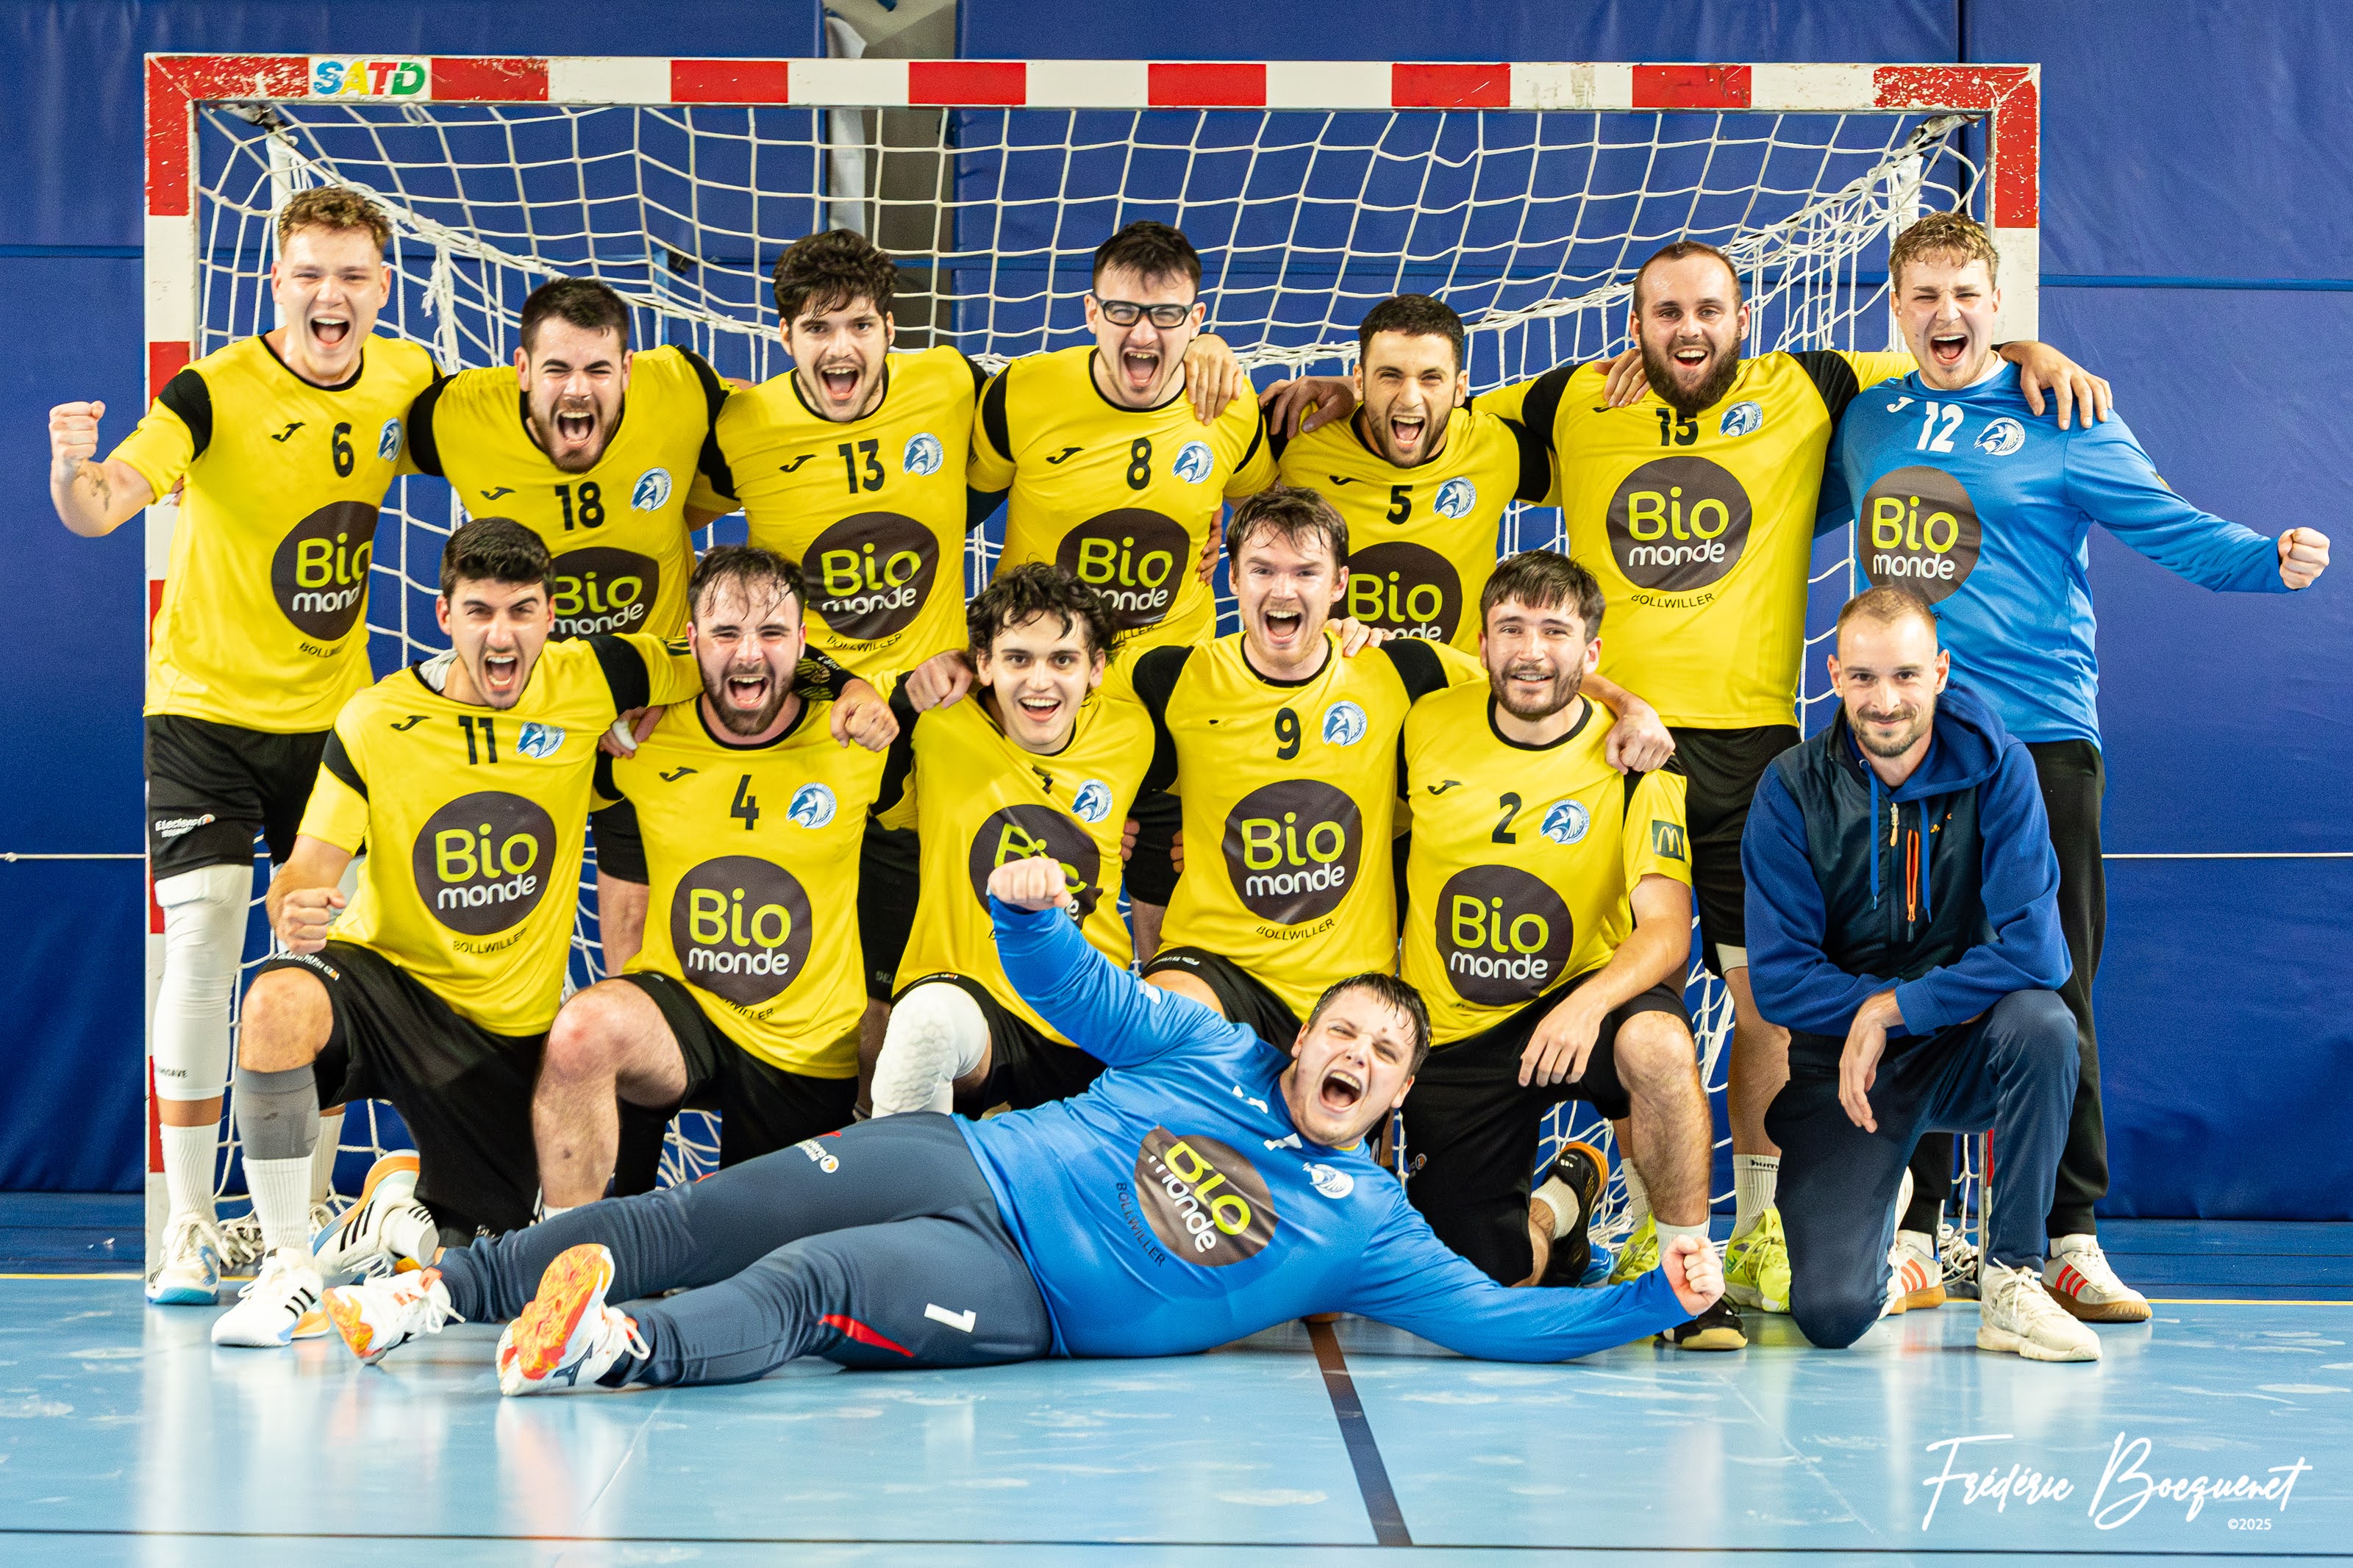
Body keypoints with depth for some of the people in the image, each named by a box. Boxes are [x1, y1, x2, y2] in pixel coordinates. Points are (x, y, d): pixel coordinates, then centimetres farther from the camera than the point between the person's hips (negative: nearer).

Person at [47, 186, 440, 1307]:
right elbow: (104, 505, -32)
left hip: (333, 710, 4)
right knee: (202, 939, -14)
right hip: (206, 702, -4)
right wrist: (75, 470, -54)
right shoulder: (214, 393, -19)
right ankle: (189, 1225, -7)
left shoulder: (406, 380, -4)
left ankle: (303, 1212, 21)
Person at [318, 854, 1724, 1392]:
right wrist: (1030, 911, -6)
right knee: (687, 1222, -14)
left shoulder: (1367, 1227, 11)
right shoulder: (1210, 1050, 16)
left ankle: (620, 1342, -52)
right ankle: (435, 1289, -13)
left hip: (1014, 1296, -3)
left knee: (800, 1287, -32)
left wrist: (1654, 1303, -6)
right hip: (959, 1165, 3)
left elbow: (1496, 1318, 6)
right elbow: (1082, 992, 18)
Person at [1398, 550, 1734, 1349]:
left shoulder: (1633, 765, -11)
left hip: (1579, 1003, -2)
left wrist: (1589, 1003, -39)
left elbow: (1667, 930, -20)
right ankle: (1559, 1200, 32)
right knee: (1483, 1279, -5)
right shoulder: (1427, 727, -4)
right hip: (1452, 1036, 2)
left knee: (1656, 1041, -38)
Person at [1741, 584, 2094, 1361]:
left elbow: (2033, 953, -19)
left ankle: (2012, 1281, -18)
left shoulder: (1997, 770, -10)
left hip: (1964, 1053, 0)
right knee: (1830, 1314, -18)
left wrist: (1891, 1010, -22)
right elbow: (1779, 980, -12)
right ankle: (1876, 1209, 21)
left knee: (2043, 1022, -35)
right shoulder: (1792, 790, -8)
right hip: (1841, 1062, 0)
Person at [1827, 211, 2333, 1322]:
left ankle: (2068, 1239, 3)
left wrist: (2271, 561, -25)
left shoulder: (2062, 423, 0)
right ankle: (1909, 1231, 13)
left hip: (2036, 737, -4)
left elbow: (2169, 528, -9)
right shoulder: (1866, 423, 14)